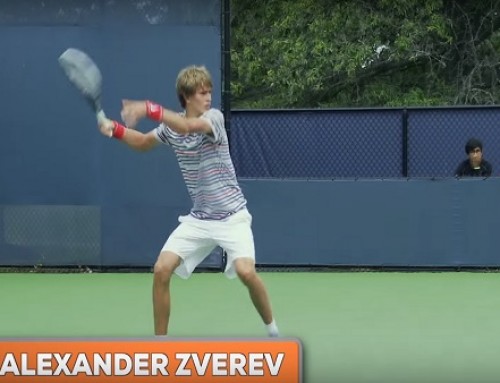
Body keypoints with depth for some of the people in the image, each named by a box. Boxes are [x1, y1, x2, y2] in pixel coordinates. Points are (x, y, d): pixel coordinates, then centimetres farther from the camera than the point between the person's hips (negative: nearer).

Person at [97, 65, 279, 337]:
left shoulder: (214, 117, -14)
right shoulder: (171, 126, 2)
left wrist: (149, 110, -47)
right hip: (198, 219, 5)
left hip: (232, 217, -5)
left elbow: (189, 126, -36)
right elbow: (144, 143, 21)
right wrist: (115, 129, 2)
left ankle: (273, 331, 1)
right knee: (161, 270, -10)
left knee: (246, 272, -24)